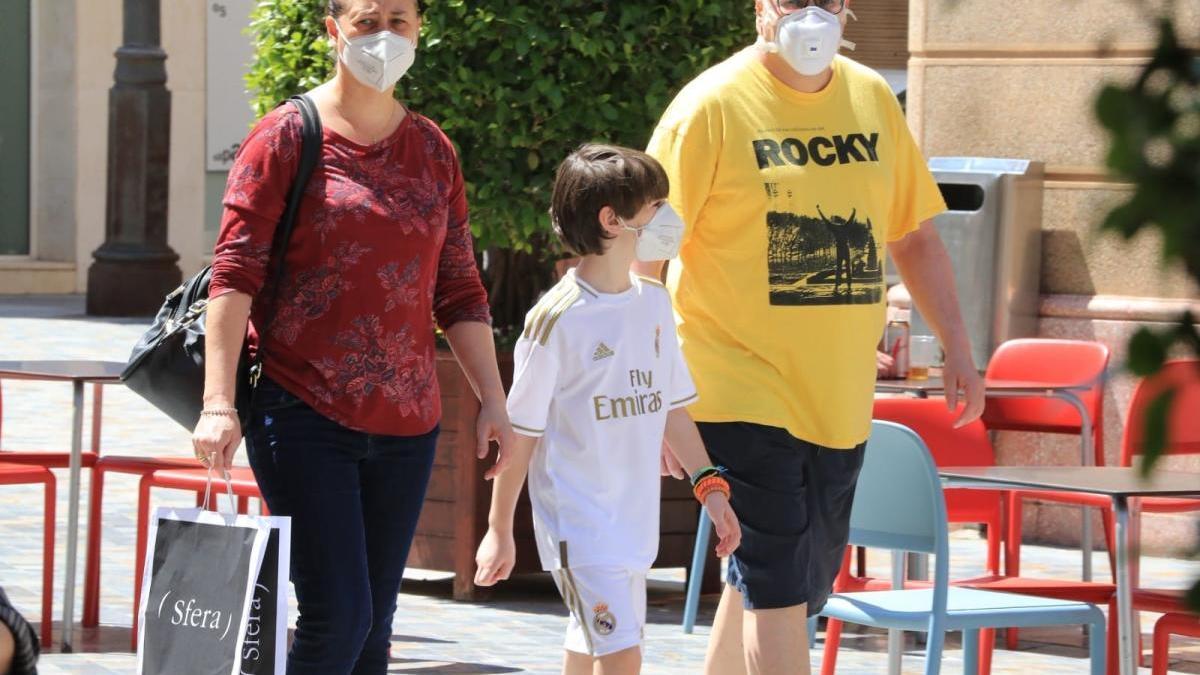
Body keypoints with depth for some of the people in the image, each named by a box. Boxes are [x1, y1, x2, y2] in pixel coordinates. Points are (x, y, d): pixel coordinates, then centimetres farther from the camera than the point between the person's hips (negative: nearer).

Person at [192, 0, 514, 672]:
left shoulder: (433, 150, 13)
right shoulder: (289, 135, -2)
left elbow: (459, 292, 17)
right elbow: (235, 273, -7)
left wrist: (494, 402, 11)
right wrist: (218, 402, -16)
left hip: (406, 425, 5)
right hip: (304, 415, -5)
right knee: (337, 616, -14)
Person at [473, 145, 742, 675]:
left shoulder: (654, 303, 8)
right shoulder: (557, 318, -13)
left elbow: (671, 405, 18)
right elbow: (521, 432, -8)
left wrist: (709, 485, 13)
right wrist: (499, 531, -5)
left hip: (633, 519, 7)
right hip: (577, 519, -7)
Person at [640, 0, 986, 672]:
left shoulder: (873, 99, 10)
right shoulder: (713, 106, -8)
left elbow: (915, 237, 19)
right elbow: (645, 257, -10)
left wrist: (958, 349, 12)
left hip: (838, 398, 6)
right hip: (744, 387, -6)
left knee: (790, 584, 13)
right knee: (777, 588, -11)